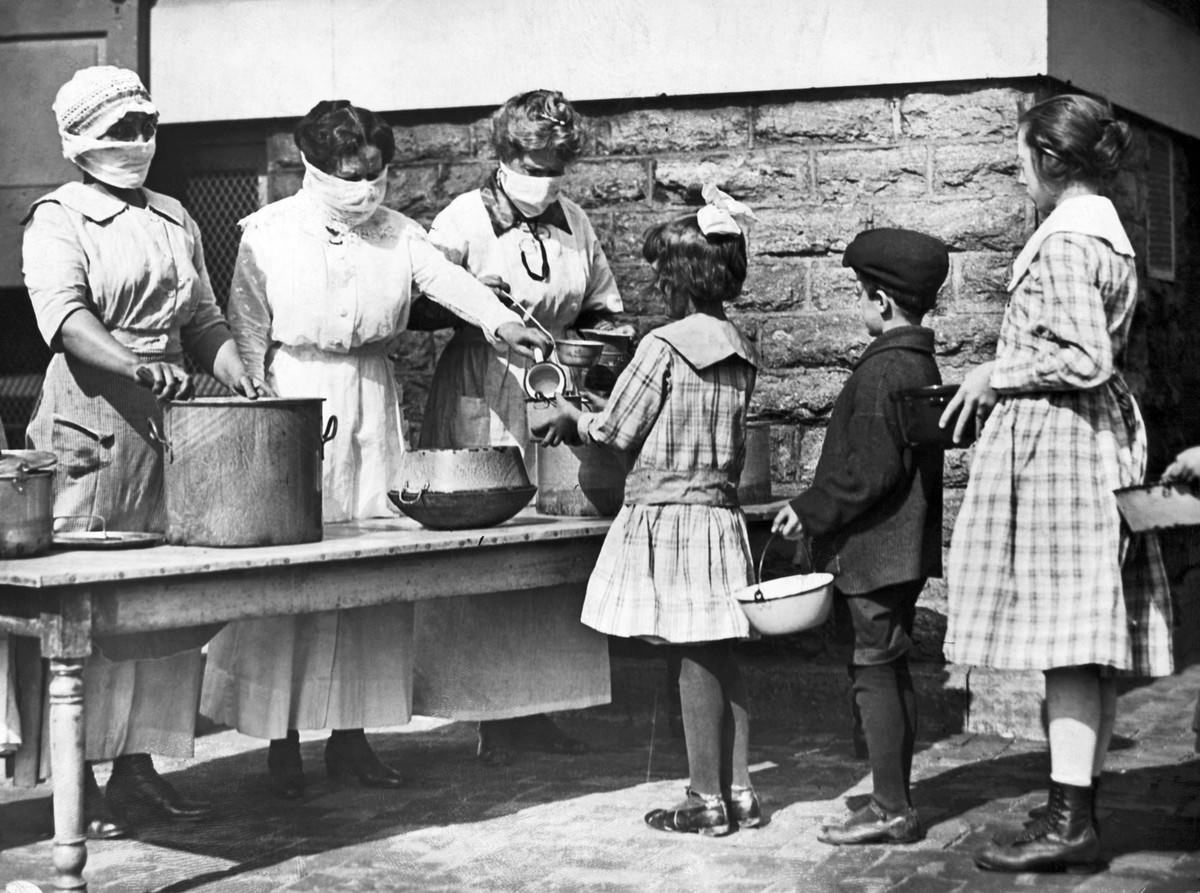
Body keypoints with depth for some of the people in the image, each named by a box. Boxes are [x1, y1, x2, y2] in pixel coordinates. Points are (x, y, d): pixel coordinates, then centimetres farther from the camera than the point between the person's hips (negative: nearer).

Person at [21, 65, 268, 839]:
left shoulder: (174, 219, 17)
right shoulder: (58, 220, -2)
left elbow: (204, 317, 20)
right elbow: (65, 316, -17)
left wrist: (235, 371, 0)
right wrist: (138, 366, -33)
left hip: (173, 421, 6)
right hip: (92, 422, -6)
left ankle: (136, 761, 15)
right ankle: (76, 778, 2)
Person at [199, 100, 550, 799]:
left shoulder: (397, 233, 8)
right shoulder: (269, 233, 0)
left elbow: (449, 279, -8)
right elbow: (248, 333, 1)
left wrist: (502, 322, -26)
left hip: (372, 404, 3)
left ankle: (351, 734, 12)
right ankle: (282, 738, 5)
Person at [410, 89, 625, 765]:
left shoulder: (576, 222, 12)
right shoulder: (465, 219, -3)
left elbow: (604, 310, 23)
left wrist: (597, 338, 3)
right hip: (483, 402, -5)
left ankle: (536, 707, 11)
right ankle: (492, 714, 1)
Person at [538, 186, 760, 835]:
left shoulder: (663, 346, -14)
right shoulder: (741, 353, 8)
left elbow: (618, 432, -7)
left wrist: (572, 419, 14)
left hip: (667, 514, -7)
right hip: (720, 510, 7)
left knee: (695, 660, -3)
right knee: (721, 657, 11)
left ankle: (707, 801, 3)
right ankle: (739, 792, 16)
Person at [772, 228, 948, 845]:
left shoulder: (882, 371, -18)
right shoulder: (921, 364, 13)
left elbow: (874, 469, -23)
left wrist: (812, 511, -12)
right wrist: (820, 508, 20)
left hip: (876, 549, -10)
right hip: (906, 547, 10)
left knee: (874, 672, -4)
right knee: (890, 672, 15)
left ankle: (890, 810, 0)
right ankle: (895, 803, 21)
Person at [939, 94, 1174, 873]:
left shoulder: (1064, 242, -14)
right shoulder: (1110, 234, 17)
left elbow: (1085, 361, -21)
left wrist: (995, 375, -9)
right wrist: (1001, 378, 18)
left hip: (1054, 441, -10)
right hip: (1103, 438, 10)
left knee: (1062, 637, -9)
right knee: (1092, 639, 9)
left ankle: (1069, 822, -8)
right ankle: (1081, 809, 13)